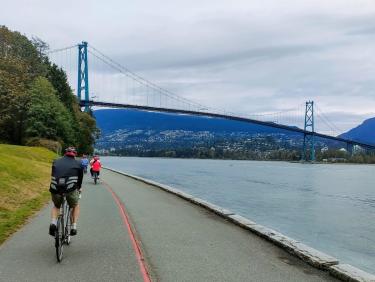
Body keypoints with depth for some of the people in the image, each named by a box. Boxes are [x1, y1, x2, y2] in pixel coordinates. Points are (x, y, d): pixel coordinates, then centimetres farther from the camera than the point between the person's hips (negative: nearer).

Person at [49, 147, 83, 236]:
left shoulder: (56, 162, 23)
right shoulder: (78, 164, 18)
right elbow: (80, 178, 27)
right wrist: (78, 189, 45)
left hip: (55, 189, 2)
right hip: (70, 189, -2)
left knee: (56, 206, 30)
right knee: (76, 206, 27)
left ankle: (53, 223, 6)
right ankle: (73, 227, 15)